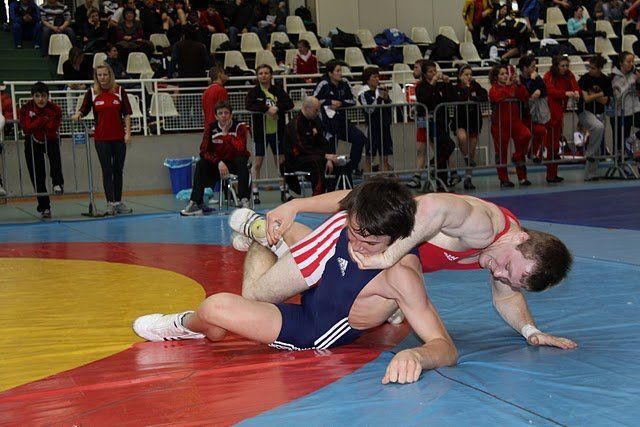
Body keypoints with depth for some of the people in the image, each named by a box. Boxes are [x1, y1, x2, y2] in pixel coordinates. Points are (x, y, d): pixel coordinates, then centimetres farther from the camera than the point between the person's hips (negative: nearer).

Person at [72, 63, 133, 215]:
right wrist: (77, 115, -16)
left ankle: (118, 202, 17)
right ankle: (110, 203, 1)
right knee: (107, 170, 0)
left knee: (118, 170, 9)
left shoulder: (119, 90, 0)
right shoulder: (92, 92, 0)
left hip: (119, 137, 1)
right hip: (101, 138, -1)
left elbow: (127, 113, 2)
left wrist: (128, 132, -5)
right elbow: (84, 109, 7)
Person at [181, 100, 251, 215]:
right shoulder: (210, 127, -7)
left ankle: (244, 200, -37)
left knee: (241, 161, -35)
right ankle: (195, 203, -22)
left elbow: (240, 149, -30)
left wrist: (226, 134, -31)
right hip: (218, 162, 3)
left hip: (235, 162, -3)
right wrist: (219, 162, -26)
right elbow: (204, 151, -12)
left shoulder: (240, 126, -15)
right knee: (201, 164, -22)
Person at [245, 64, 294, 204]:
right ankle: (255, 192, 10)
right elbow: (248, 105, -20)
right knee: (257, 162, 3)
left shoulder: (278, 91, 4)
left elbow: (290, 104, -7)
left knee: (280, 161, 8)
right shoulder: (254, 92, -2)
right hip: (260, 131, -2)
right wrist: (267, 108, -27)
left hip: (277, 131, 2)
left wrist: (277, 108, -23)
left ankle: (283, 190, 18)